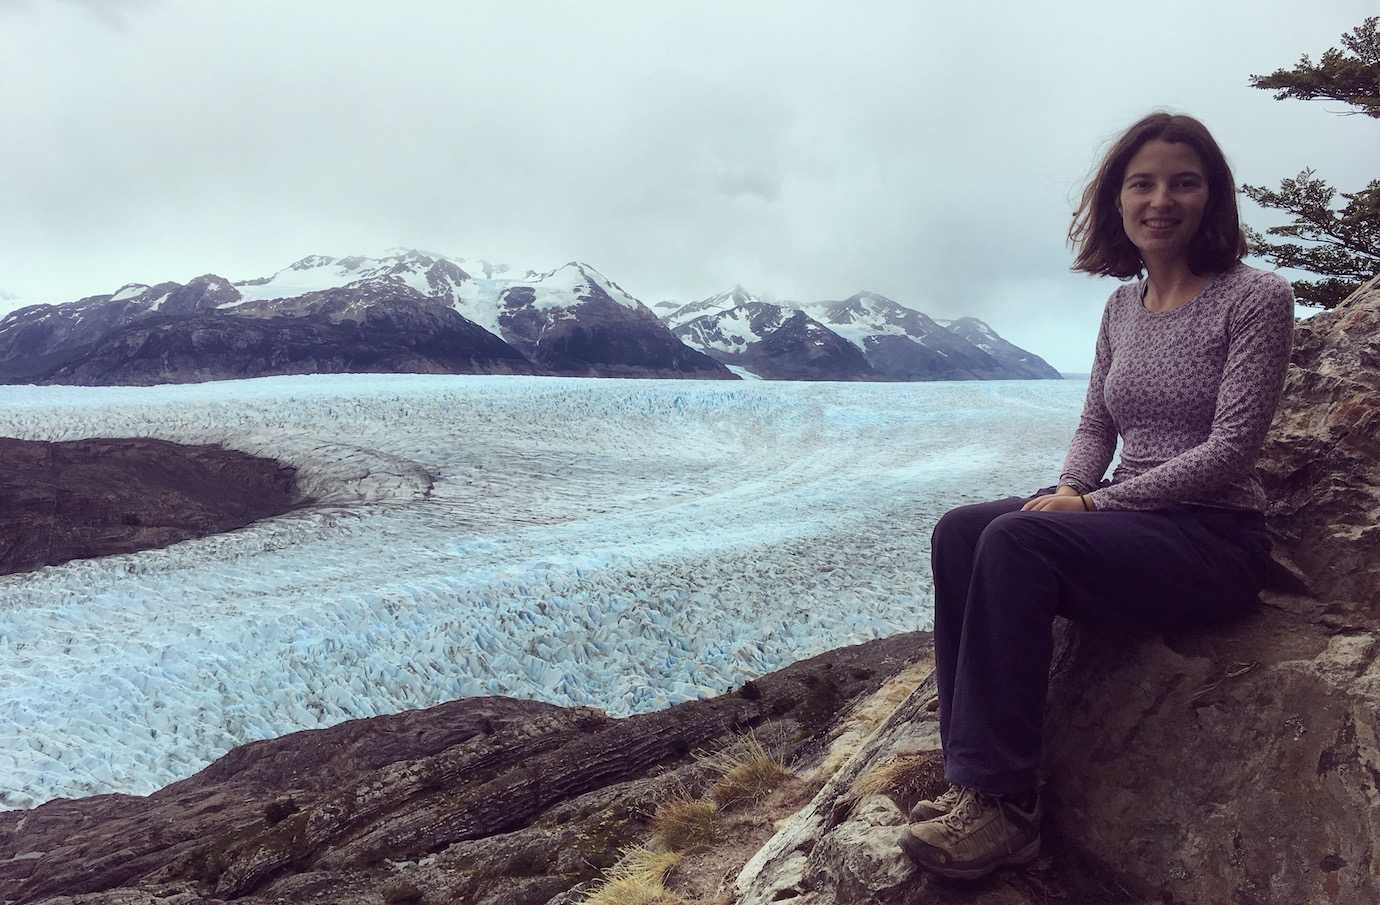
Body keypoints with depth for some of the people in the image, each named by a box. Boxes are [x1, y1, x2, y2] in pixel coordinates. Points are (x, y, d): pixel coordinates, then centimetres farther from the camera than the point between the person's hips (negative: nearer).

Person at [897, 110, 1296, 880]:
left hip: (1216, 537, -6)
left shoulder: (1256, 299, -8)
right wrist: (1069, 490, -8)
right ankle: (974, 775, -16)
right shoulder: (1122, 307, 12)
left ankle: (1005, 806, -24)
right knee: (959, 531, -18)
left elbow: (1230, 449, -15)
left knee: (1016, 541, -31)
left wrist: (1094, 504, -19)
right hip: (1126, 522, 7)